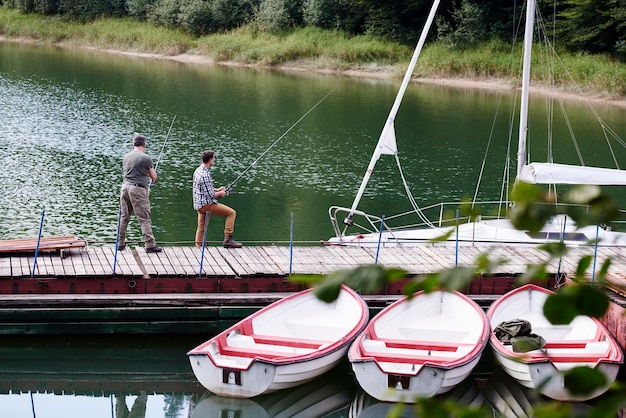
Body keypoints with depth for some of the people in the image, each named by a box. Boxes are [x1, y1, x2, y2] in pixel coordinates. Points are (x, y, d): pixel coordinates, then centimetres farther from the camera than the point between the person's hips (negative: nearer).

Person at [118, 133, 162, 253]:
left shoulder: (126, 157, 7)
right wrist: (151, 179, 25)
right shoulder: (146, 158, -9)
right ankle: (150, 245, -4)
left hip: (125, 187, 6)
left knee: (124, 217, 13)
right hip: (138, 189, -6)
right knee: (144, 219, -3)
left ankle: (120, 243, 18)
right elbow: (154, 177, 1)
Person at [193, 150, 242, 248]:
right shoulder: (205, 175, -21)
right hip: (206, 204, -10)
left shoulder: (198, 170, 9)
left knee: (201, 228, 15)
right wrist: (220, 193, -2)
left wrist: (216, 190, 14)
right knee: (231, 213, -5)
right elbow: (210, 195, -20)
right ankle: (228, 239, -9)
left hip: (198, 205, 10)